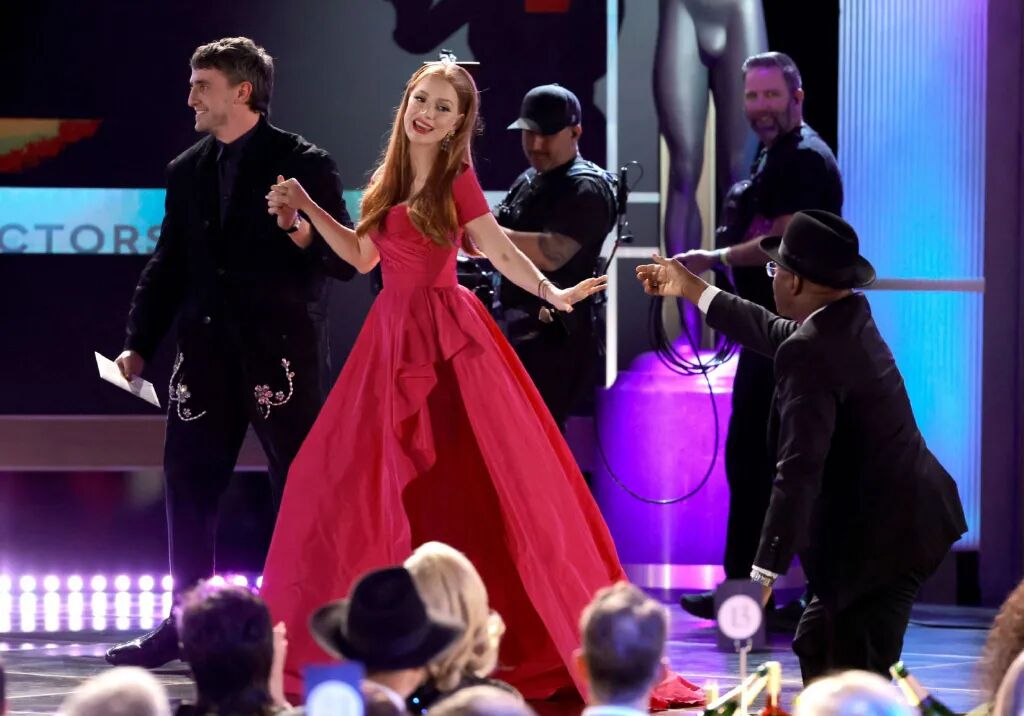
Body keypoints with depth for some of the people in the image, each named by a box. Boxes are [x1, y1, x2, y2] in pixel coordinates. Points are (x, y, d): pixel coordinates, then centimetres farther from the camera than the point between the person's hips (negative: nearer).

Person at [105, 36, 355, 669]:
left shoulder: (303, 164, -4)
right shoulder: (187, 172, 13)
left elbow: (348, 260, -5)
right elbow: (168, 266, 15)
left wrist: (305, 235, -25)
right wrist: (139, 344, 7)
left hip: (281, 349, -6)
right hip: (208, 349, 6)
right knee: (189, 486, 7)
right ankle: (186, 624, 16)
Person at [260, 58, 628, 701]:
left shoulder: (457, 178, -6)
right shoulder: (391, 179, 12)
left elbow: (501, 251, -11)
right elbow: (364, 257, 19)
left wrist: (554, 295, -26)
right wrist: (307, 208, 17)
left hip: (448, 336, -7)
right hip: (394, 335, 7)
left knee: (470, 485, -9)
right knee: (348, 479, 4)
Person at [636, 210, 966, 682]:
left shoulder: (810, 352, -22)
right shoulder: (850, 316, 8)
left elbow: (799, 470, -28)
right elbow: (778, 334, 28)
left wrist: (765, 572, -30)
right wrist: (692, 290, 37)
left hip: (880, 536, -11)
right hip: (906, 518, 11)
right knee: (817, 647, 22)